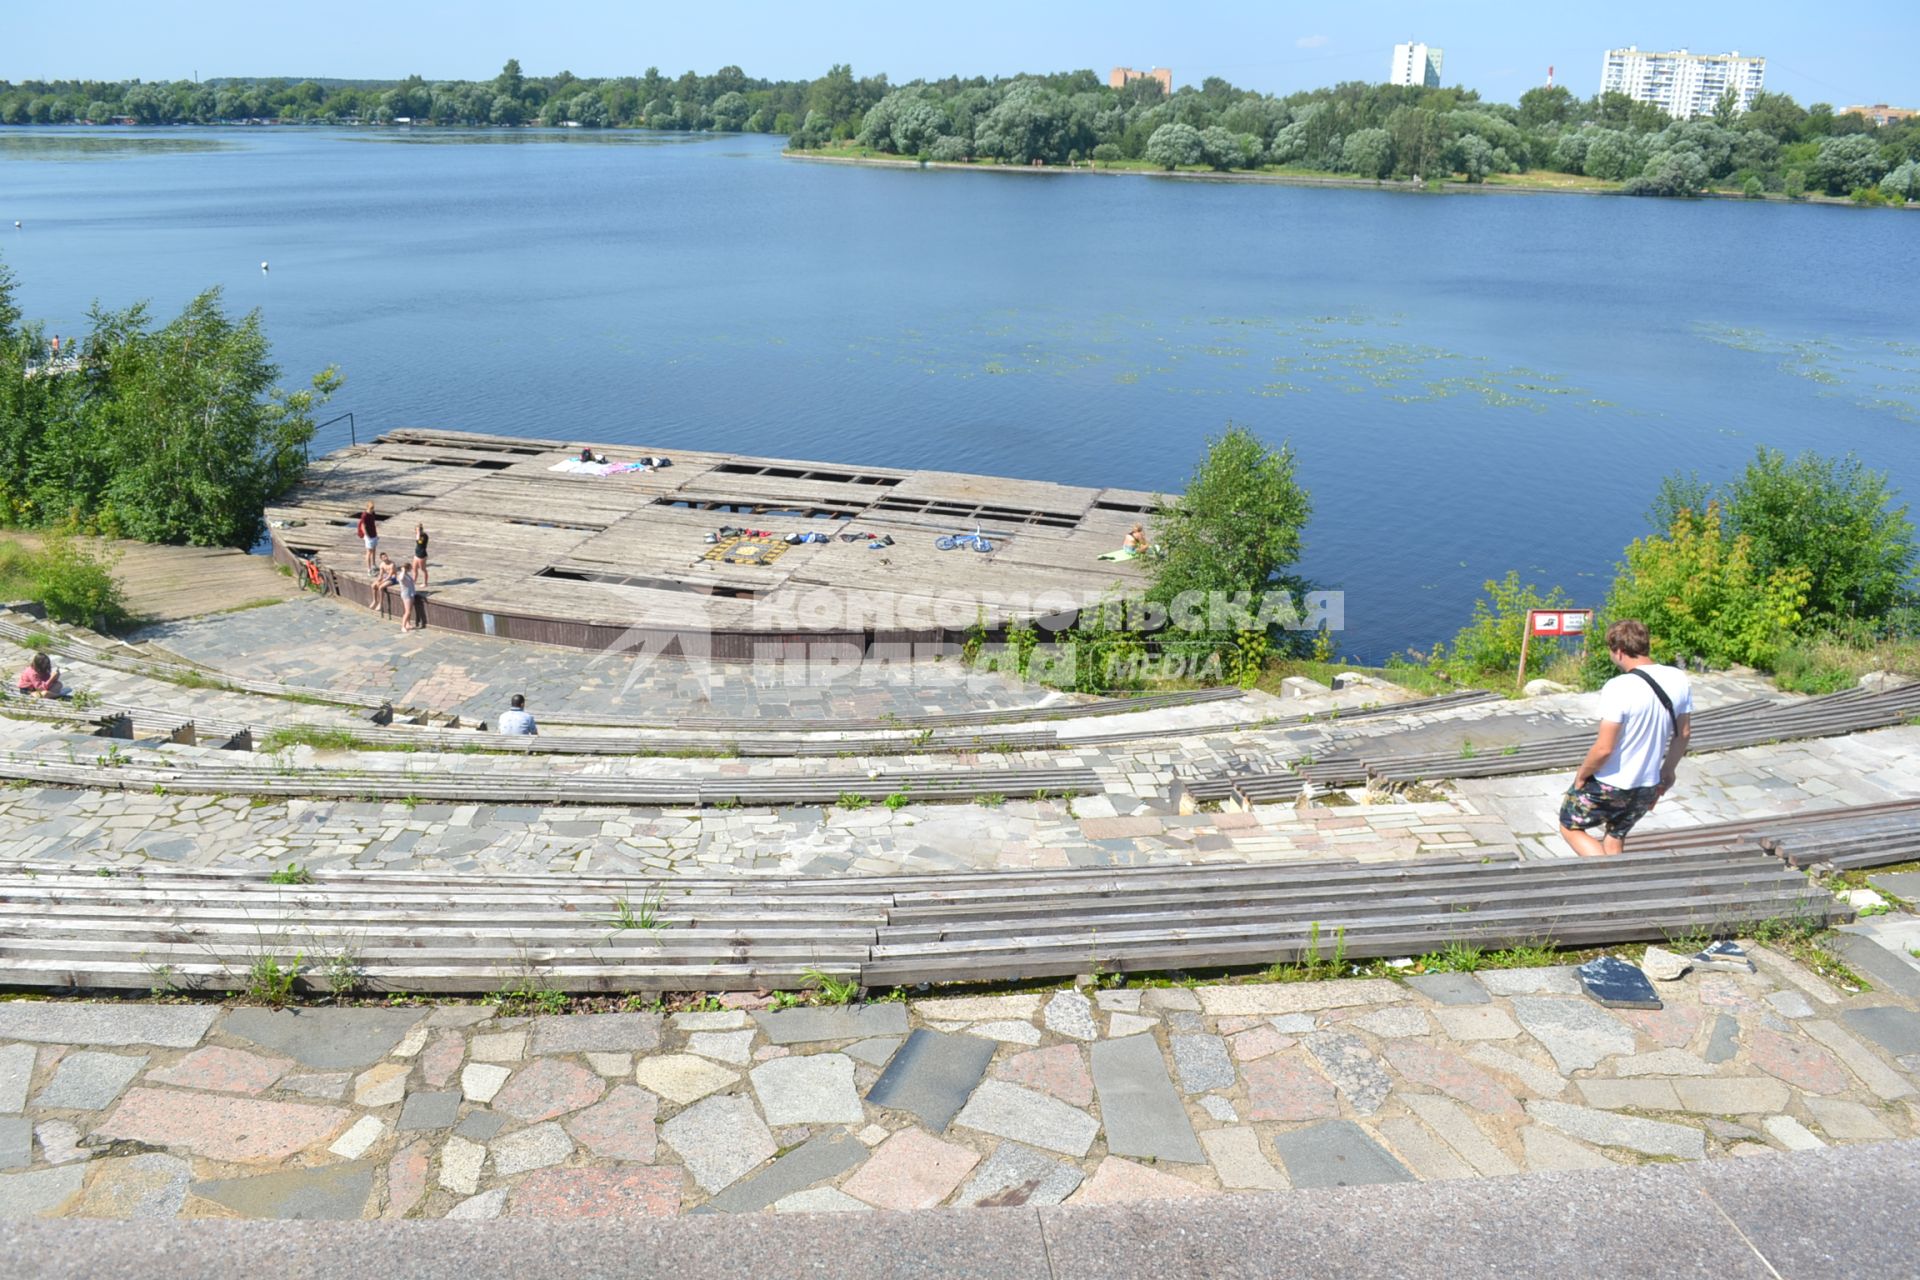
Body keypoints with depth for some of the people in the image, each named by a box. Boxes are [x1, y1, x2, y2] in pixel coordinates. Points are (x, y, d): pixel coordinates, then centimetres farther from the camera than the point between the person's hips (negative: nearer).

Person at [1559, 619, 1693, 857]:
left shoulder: (1618, 688, -27)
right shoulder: (1679, 680, -5)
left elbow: (1604, 748, -26)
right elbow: (1684, 733, 8)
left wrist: (1581, 774, -8)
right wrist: (1667, 771, 21)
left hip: (1608, 787, -6)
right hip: (1648, 787, 6)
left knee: (1570, 828, 16)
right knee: (1615, 837, 25)